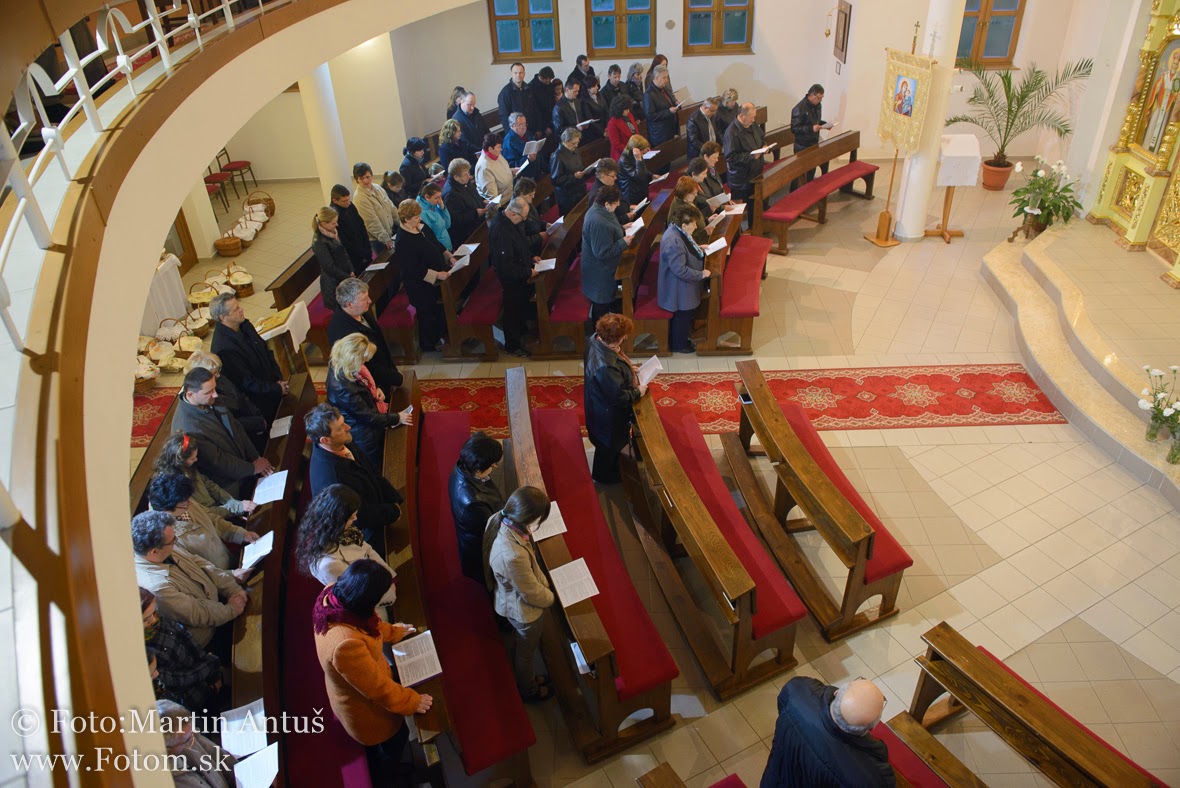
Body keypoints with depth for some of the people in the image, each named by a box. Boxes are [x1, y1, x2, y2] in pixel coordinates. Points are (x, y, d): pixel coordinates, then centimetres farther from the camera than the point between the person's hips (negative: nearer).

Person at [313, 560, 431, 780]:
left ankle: (380, 770, 62)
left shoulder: (332, 594, -25)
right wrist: (412, 702, -16)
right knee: (396, 739, 27)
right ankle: (385, 778, 56)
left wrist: (392, 632, 11)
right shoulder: (346, 643, -49)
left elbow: (368, 622, 0)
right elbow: (378, 688, -31)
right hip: (365, 709, -6)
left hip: (356, 691, 7)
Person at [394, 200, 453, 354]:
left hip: (436, 281, 8)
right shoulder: (403, 241, -27)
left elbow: (437, 245, 13)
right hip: (421, 285, -8)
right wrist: (437, 275, -30)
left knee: (441, 308, 23)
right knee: (427, 313, 10)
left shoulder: (422, 228, -1)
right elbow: (414, 270, -29)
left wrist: (450, 256, -2)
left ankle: (440, 335, 45)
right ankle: (428, 345, 31)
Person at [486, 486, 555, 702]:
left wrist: (543, 582, 4)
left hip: (515, 602, 7)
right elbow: (532, 594, -27)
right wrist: (550, 597, -7)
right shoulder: (512, 556, -47)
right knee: (526, 651, 24)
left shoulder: (503, 522, -22)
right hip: (525, 610, -7)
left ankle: (525, 678, 61)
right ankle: (529, 691, 53)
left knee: (521, 646, 34)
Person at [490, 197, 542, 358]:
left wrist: (531, 256, 4)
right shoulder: (501, 231, -35)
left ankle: (520, 333, 50)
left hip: (520, 275, 9)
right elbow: (506, 265, -33)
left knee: (522, 304, 27)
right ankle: (512, 346, 28)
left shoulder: (510, 220, -4)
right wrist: (528, 272, -23)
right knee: (512, 310, 9)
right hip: (511, 278, -9)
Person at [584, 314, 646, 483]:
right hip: (608, 413, -9)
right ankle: (605, 476, 49)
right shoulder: (605, 367, -45)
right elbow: (618, 396, -32)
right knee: (608, 445, 21)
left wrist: (628, 368, 0)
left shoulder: (596, 339, -18)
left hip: (600, 403, 9)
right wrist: (638, 391, -16)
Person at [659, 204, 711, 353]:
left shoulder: (678, 231, -3)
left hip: (684, 286, 10)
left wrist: (698, 249, 6)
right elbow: (681, 270, -32)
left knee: (687, 313, 27)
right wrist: (701, 274, -23)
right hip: (680, 290, -10)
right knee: (683, 316, 12)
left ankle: (683, 337, 48)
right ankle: (679, 345, 33)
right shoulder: (674, 242, -35)